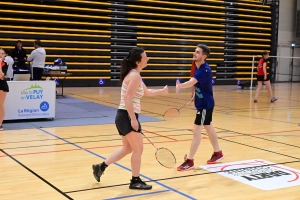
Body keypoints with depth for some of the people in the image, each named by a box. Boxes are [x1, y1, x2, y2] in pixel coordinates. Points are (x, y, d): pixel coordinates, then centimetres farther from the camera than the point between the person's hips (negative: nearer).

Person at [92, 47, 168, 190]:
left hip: (123, 117, 10)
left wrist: (162, 91, 25)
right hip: (127, 116, -10)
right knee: (138, 150, 3)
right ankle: (135, 181, 15)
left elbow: (146, 92, 29)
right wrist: (133, 119, -24)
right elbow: (127, 98, -24)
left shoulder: (134, 75, 15)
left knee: (127, 149, 20)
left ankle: (100, 167, 24)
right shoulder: (135, 76, -16)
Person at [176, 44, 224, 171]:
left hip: (205, 104, -10)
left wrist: (179, 86, -55)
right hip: (203, 103, 10)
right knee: (209, 128, 20)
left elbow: (191, 82, -43)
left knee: (196, 131, -9)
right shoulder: (198, 67, 3)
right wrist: (196, 93, 10)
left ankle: (189, 161, -5)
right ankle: (218, 153, 35)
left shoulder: (204, 70, -26)